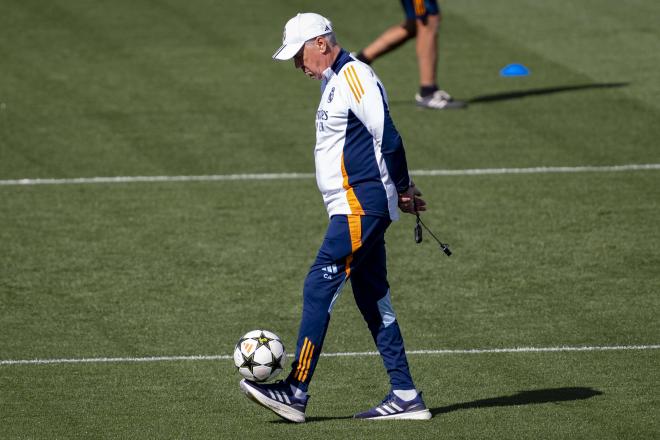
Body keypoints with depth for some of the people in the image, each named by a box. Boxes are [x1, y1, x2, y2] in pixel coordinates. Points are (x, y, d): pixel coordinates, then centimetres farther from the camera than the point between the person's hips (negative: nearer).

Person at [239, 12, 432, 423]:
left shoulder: (354, 75, -13)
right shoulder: (335, 82, 18)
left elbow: (387, 137, -17)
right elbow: (382, 141, 22)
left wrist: (401, 188, -8)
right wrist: (402, 190, 15)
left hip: (361, 207, -10)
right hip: (355, 209, 10)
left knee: (319, 288, -11)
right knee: (374, 300, 9)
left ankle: (296, 391, -11)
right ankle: (405, 396, 11)